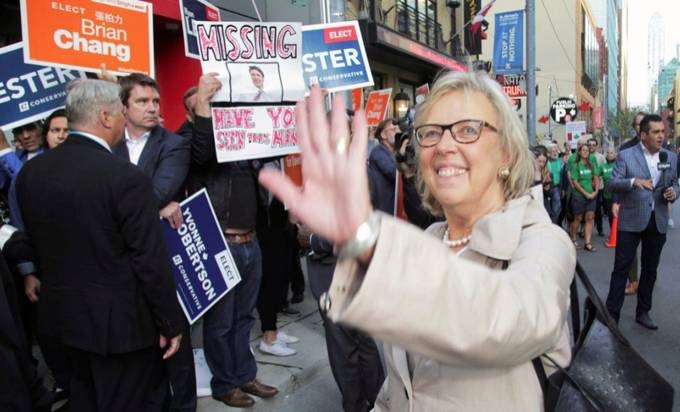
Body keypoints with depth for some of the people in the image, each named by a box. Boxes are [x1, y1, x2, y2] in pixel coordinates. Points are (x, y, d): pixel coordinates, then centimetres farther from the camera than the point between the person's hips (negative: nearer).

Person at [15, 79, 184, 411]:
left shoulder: (30, 172, 0)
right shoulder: (126, 178, -22)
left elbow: (36, 244, 9)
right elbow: (152, 262, -20)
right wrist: (170, 323, -8)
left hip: (62, 315, 7)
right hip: (121, 321, -7)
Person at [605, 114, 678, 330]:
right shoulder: (626, 155, -5)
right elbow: (612, 184, -11)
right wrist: (634, 181, -30)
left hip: (658, 221, 5)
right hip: (631, 220, -4)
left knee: (650, 269, 13)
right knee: (621, 268, -1)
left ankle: (643, 312, 25)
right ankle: (612, 314, 5)